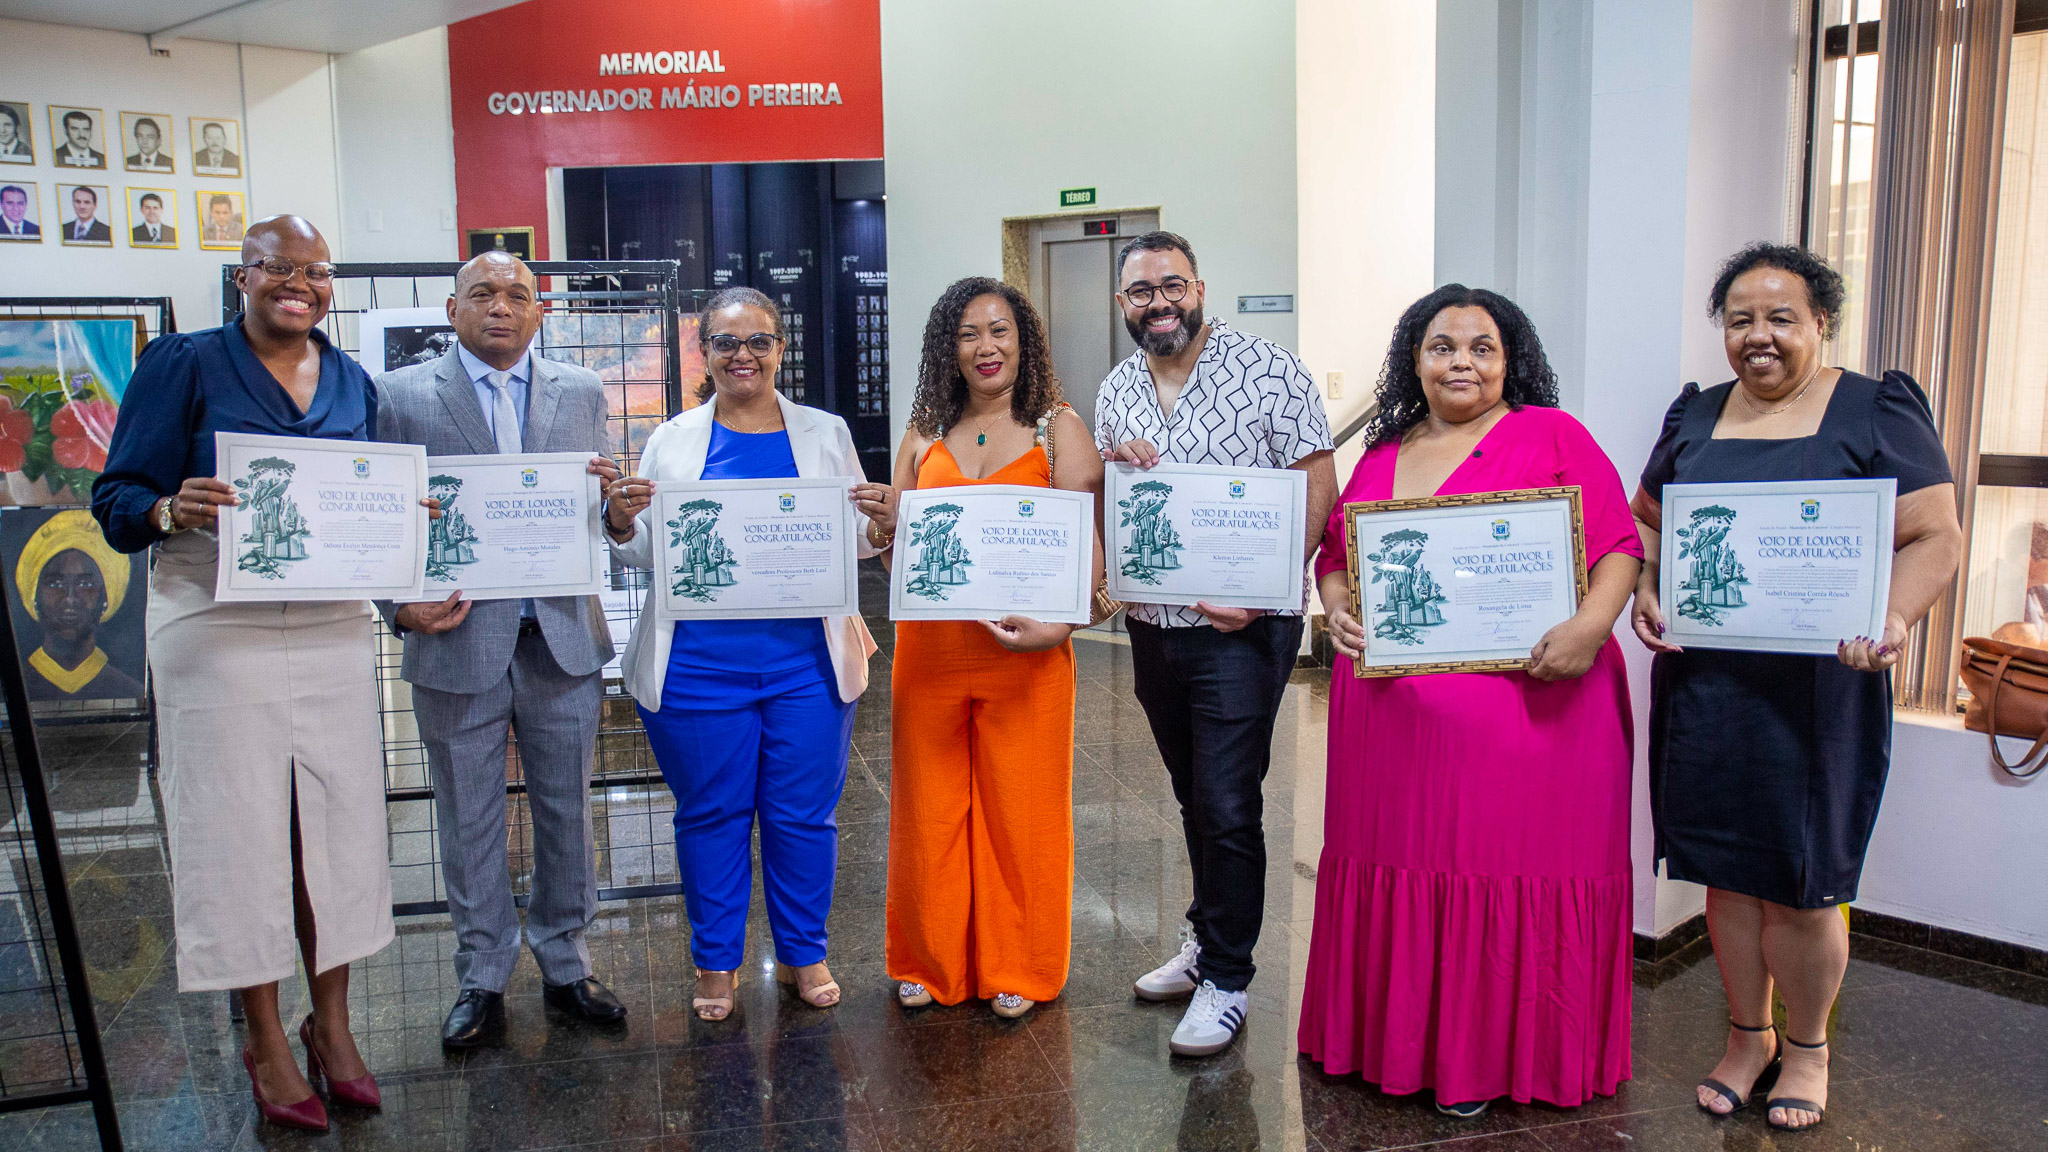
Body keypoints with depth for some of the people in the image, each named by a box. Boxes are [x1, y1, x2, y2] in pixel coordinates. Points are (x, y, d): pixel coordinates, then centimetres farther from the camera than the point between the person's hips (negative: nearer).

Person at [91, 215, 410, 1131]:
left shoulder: (353, 383, 12)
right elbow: (117, 500, -4)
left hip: (333, 633, 4)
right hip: (219, 635, -4)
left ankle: (331, 1023, 23)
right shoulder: (184, 365, -1)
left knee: (340, 817, 6)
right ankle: (265, 1043, 18)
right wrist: (170, 510, -25)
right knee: (238, 824, 2)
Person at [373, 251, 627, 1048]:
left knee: (567, 814, 11)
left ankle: (564, 965, 27)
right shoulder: (401, 395, 2)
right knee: (469, 825, 10)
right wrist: (402, 604, -15)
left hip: (562, 640, 2)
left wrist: (607, 491, -12)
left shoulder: (580, 392, 9)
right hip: (458, 642, -2)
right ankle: (482, 981, 25)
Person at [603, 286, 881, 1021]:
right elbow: (648, 554, 6)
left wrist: (878, 520, -12)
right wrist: (621, 523, -15)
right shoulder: (672, 441, 7)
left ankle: (803, 955, 26)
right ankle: (716, 962, 26)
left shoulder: (826, 435, 8)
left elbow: (859, 541, 10)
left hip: (806, 661, 1)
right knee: (711, 815, 9)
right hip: (701, 663, 0)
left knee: (805, 816, 7)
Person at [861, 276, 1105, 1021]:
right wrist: (885, 523, -8)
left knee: (1022, 810, 6)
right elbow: (898, 558, 15)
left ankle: (1019, 969, 24)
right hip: (929, 647, 3)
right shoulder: (923, 436, 11)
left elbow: (1090, 544, -6)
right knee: (929, 809, 10)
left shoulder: (1057, 428, 1)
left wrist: (1059, 625, -22)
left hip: (1025, 654, -3)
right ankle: (932, 965, 28)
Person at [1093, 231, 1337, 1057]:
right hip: (1151, 625, 6)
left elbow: (1319, 490, -10)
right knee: (1193, 796, 18)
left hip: (1241, 628, -6)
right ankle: (1209, 939, 35)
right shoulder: (1114, 392, 9)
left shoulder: (1269, 372, -9)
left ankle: (1226, 980, 11)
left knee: (1227, 805, -3)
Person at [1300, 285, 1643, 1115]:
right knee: (1402, 861, 10)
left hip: (1529, 702, -4)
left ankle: (1497, 1055, 17)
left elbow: (1619, 542, -3)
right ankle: (1397, 1036, 26)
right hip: (1394, 707, 4)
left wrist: (1592, 625, -20)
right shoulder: (1381, 456, 16)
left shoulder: (1551, 436, 2)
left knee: (1509, 871, 1)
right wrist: (1337, 610, -2)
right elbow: (1335, 555, 18)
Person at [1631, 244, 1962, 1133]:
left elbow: (1934, 538, -5)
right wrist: (1644, 590, -1)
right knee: (1726, 869, 10)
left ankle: (1807, 1047, 28)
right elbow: (1645, 521, 19)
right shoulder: (1695, 418, 11)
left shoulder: (1877, 414, -1)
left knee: (1800, 881, 4)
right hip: (1703, 683, 4)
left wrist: (1892, 617, -23)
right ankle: (1747, 1037, 30)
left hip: (1819, 687, -3)